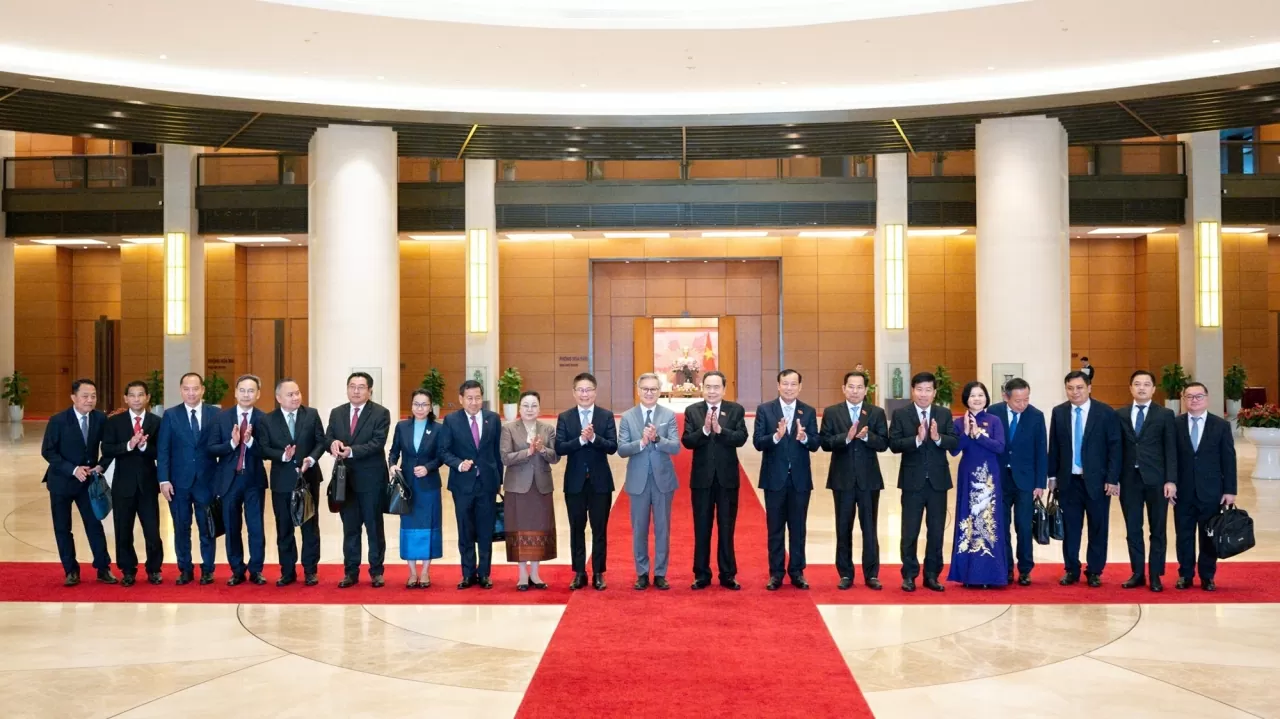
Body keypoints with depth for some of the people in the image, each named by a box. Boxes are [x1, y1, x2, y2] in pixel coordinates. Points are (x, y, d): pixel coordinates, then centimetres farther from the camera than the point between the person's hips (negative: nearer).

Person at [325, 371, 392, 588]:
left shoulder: (381, 413, -6)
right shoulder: (336, 413, 10)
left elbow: (377, 443, -16)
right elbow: (327, 438, 5)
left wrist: (351, 451, -27)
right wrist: (333, 443, -19)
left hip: (371, 479, -4)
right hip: (345, 478, 4)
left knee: (374, 527, 5)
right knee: (349, 528, 9)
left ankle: (376, 571, 14)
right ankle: (350, 572, 16)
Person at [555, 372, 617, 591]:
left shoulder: (606, 416, 0)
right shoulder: (564, 417, 1)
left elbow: (613, 447, -8)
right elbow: (559, 448, -9)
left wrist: (594, 437, -24)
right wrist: (581, 439, -22)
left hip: (600, 481, -1)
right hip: (575, 481, 1)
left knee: (599, 529, 5)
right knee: (577, 529, 8)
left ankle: (598, 574, 14)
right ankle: (579, 573, 17)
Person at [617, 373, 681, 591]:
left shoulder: (669, 415, -1)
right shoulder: (628, 416, 0)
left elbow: (676, 447, -9)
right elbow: (621, 450, -7)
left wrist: (656, 438, -24)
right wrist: (642, 442, -22)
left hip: (663, 479, 0)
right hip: (638, 480, 0)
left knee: (662, 529, 6)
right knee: (639, 529, 7)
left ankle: (660, 574, 15)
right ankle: (642, 574, 18)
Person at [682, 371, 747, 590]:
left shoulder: (736, 410, 0)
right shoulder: (692, 410, 2)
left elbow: (741, 438, -12)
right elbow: (686, 441, -8)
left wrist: (720, 430, -25)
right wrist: (704, 430, -24)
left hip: (727, 477, 0)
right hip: (702, 478, 1)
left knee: (726, 528, 6)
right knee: (701, 529, 7)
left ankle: (728, 575, 14)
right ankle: (702, 575, 16)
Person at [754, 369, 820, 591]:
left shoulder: (808, 412, 3)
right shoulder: (764, 410, -2)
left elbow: (816, 444, -4)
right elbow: (757, 442, -9)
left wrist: (804, 438, -25)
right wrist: (776, 436, -27)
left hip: (800, 479, 1)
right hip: (774, 478, -1)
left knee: (798, 528, 9)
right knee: (775, 529, 7)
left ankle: (797, 572, 18)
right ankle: (776, 573, 15)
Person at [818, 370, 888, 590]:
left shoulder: (877, 413, 3)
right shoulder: (831, 412, 2)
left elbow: (883, 443, -4)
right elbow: (825, 443, -7)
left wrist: (866, 436, -21)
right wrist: (846, 437, -22)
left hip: (869, 479, 0)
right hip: (842, 479, 0)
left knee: (869, 527, 5)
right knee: (843, 528, 6)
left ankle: (871, 574, 12)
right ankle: (845, 574, 14)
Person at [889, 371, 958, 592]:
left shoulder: (945, 414, 5)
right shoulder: (900, 414, -2)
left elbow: (955, 443, -4)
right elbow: (894, 444, -11)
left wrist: (938, 437, -22)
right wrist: (917, 439, -24)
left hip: (938, 480, 2)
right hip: (913, 480, -2)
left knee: (936, 531, 8)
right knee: (910, 532, 4)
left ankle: (932, 575, 19)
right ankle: (909, 575, 14)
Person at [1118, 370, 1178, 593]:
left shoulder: (1165, 415, 2)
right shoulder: (1121, 415, 8)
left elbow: (1171, 450, -2)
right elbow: (1118, 448, 7)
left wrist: (1171, 480, -9)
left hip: (1156, 479, -2)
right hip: (1130, 479, 2)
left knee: (1157, 529, 5)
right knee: (1132, 529, 6)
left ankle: (1156, 575, 13)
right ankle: (1137, 573, 16)